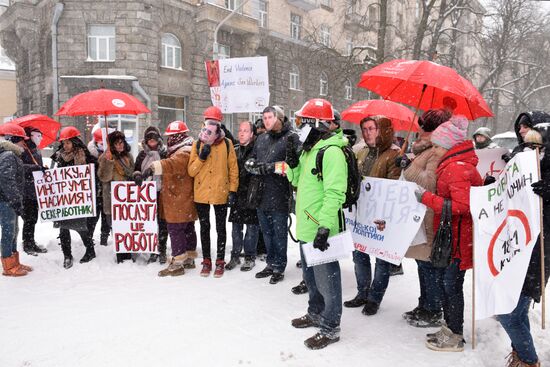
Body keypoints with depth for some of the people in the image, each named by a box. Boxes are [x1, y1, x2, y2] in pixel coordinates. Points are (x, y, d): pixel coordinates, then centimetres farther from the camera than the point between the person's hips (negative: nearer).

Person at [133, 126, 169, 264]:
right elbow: (136, 170, 20)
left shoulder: (164, 153, 3)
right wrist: (137, 175, -2)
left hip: (160, 192, -3)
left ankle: (162, 251, 11)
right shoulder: (142, 154, 13)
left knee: (162, 222, 0)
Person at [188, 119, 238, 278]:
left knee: (220, 228, 10)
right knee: (204, 228, 12)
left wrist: (233, 190, -7)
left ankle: (220, 261, 24)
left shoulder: (226, 144, -7)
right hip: (201, 193, 2)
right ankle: (206, 261, 25)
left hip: (220, 193, -2)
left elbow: (233, 168, -3)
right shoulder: (197, 145, -2)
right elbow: (191, 171, -4)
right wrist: (201, 157, -18)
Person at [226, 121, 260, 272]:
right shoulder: (235, 151, 12)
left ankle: (250, 257, 18)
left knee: (252, 227, 5)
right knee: (236, 227, 12)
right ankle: (235, 256, 24)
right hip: (237, 195, 6)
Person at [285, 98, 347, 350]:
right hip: (306, 227, 10)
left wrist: (324, 226, -29)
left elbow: (334, 193, -24)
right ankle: (315, 314, 40)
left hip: (321, 229, -10)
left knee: (326, 278, 3)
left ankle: (330, 327, 18)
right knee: (310, 275, 23)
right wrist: (293, 164, 4)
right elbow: (300, 182, 22)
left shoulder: (331, 151, -18)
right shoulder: (309, 149, 14)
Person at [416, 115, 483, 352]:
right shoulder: (455, 165, 14)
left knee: (451, 285, 0)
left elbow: (462, 206, -26)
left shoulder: (457, 168, -19)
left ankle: (455, 337, 14)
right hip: (450, 235, 10)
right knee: (447, 282, 17)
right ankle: (449, 328, 31)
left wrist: (426, 198, -23)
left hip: (457, 238, -10)